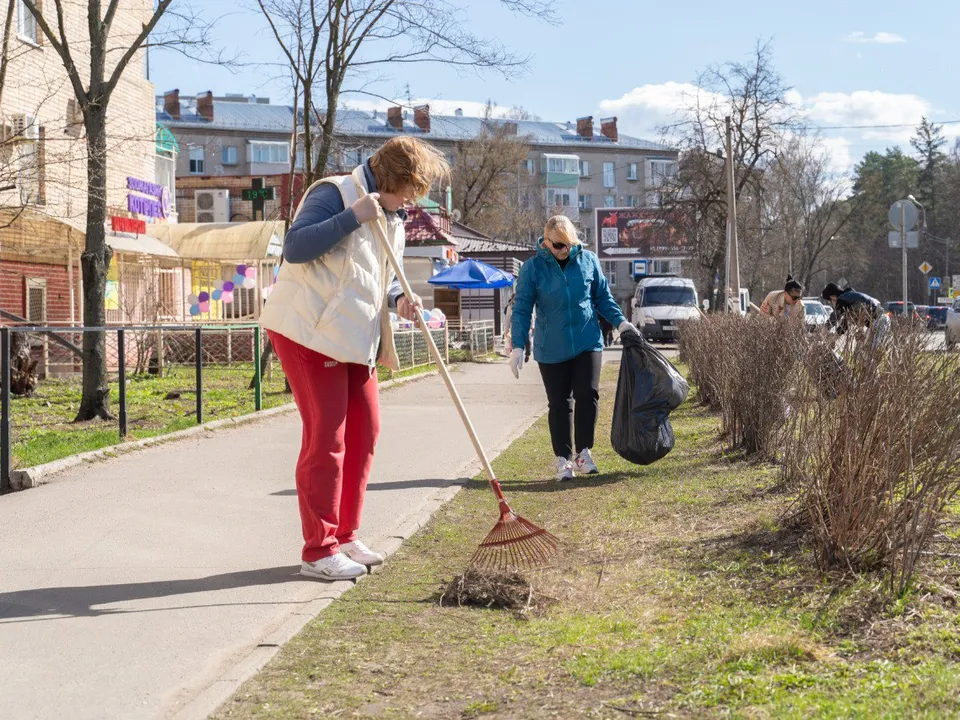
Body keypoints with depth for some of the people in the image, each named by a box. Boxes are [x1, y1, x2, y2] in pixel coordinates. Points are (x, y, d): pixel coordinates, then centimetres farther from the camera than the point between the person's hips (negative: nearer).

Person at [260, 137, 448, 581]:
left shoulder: (392, 219, 16)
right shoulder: (335, 194, -12)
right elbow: (294, 248, -23)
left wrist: (399, 301, -1)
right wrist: (352, 217, -27)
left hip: (355, 339, 9)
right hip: (308, 331, -9)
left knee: (364, 431, 11)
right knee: (326, 438, -8)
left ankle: (344, 537, 23)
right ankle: (319, 551, 0)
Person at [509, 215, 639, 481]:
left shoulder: (588, 260, 1)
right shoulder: (533, 267, -5)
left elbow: (603, 297, 13)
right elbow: (522, 309, -2)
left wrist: (620, 322, 0)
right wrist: (518, 346, -8)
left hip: (587, 342, 1)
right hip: (551, 348, -1)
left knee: (588, 394, -10)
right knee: (559, 404, 4)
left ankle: (583, 452, 3)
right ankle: (563, 459, 13)